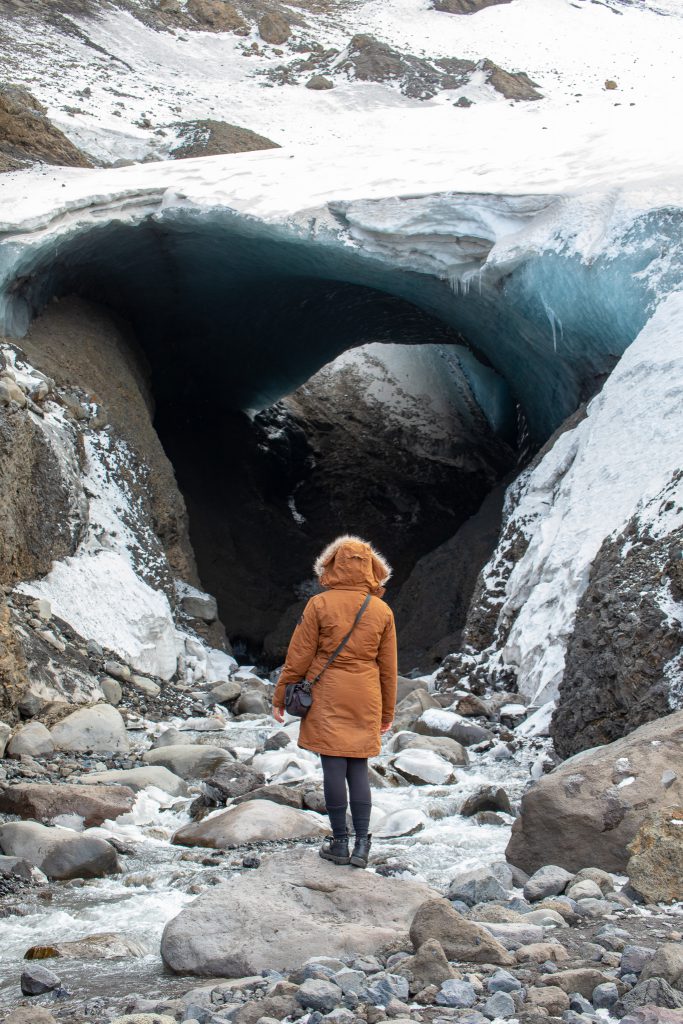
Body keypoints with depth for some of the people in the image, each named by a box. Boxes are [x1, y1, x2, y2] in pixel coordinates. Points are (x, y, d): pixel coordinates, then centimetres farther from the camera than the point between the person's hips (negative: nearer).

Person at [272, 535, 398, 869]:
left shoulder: (320, 605, -7)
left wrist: (280, 697, 7)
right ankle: (361, 844, 2)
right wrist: (387, 712, 17)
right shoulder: (382, 611, 2)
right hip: (365, 701, 3)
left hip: (327, 698, -3)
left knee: (333, 767, 1)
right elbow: (388, 667, 8)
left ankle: (340, 842, 5)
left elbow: (299, 656, -4)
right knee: (359, 770, 8)